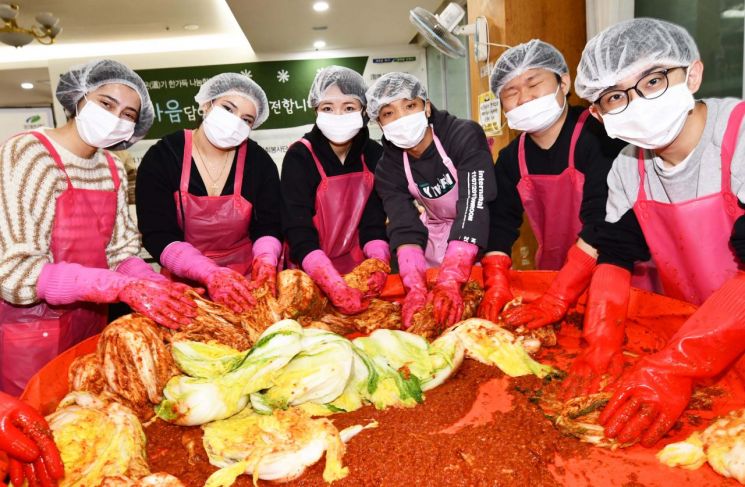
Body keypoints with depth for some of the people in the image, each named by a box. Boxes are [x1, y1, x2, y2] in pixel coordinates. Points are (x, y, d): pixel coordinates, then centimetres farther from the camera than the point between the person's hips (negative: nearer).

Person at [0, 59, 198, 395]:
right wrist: (122, 287, -31)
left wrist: (155, 284, -20)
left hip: (90, 320, 6)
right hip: (29, 330, -6)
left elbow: (120, 251, 0)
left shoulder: (113, 170, 2)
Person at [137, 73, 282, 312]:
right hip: (184, 283, 0)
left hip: (245, 283, 1)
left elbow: (269, 227, 0)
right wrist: (211, 274, -25)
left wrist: (265, 260, -21)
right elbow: (157, 235, -11)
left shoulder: (259, 162, -2)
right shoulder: (161, 156, -6)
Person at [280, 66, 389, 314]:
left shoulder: (374, 154, -2)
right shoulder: (299, 157, -13)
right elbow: (298, 232, -20)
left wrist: (378, 264, -21)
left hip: (357, 265, 3)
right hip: (310, 272, -3)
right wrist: (333, 284, -33)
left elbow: (375, 221, -3)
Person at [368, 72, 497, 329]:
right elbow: (405, 229, -22)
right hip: (436, 242, 3)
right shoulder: (388, 169, -13)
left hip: (482, 237, -2)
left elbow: (473, 209, -35)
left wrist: (450, 281, -44)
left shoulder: (465, 136, -25)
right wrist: (416, 287, -39)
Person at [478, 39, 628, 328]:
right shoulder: (511, 158, 2)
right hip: (551, 275, 4)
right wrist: (496, 286, -17)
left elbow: (603, 221, -25)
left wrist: (555, 301, -30)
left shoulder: (598, 135, -16)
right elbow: (500, 223, -2)